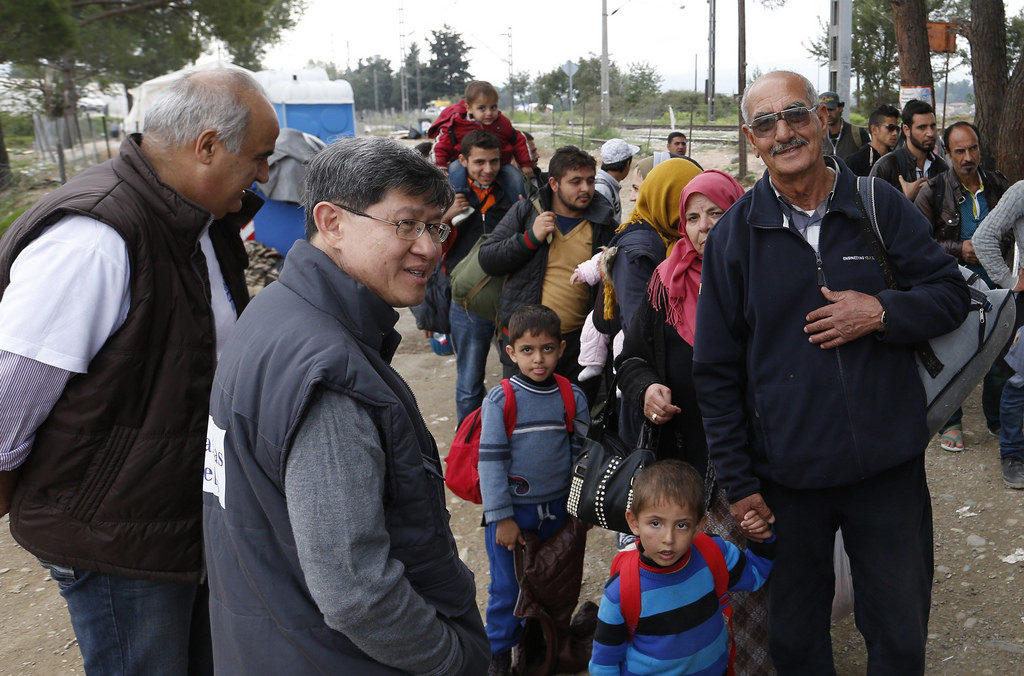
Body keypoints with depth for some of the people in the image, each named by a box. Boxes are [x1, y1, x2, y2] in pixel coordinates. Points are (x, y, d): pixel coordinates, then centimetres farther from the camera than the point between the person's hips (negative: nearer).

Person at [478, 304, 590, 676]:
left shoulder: (573, 398, -3)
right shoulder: (499, 400, -12)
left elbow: (581, 456, 4)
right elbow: (491, 461, -11)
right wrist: (501, 518, -12)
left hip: (557, 509, 3)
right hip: (511, 510, -3)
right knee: (507, 588, 8)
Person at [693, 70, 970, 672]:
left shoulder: (882, 206, -1)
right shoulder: (735, 234, -3)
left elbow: (953, 294, 6)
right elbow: (716, 370, 0)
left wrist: (882, 312, -16)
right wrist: (738, 482, -3)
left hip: (889, 466, 1)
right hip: (786, 475, 0)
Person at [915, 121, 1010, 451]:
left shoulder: (996, 185, 3)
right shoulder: (934, 189, -8)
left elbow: (1012, 231, 14)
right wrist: (959, 249, -16)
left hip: (992, 285, 3)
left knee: (999, 356, 10)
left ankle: (998, 421, 30)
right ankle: (951, 423, 23)